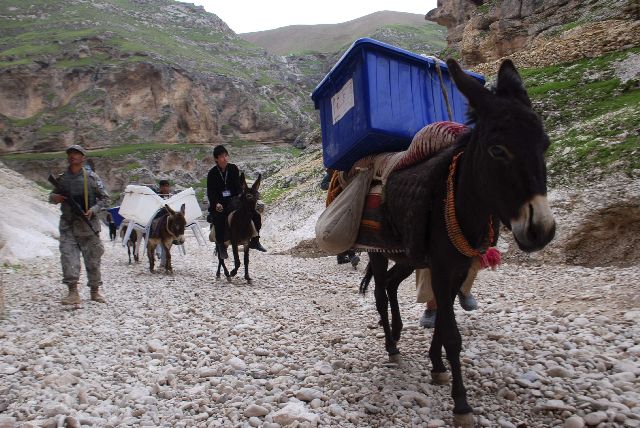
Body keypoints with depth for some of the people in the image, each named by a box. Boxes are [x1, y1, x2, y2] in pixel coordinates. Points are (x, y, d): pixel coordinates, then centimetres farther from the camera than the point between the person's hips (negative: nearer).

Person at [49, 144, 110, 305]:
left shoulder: (92, 177, 1)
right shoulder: (62, 178, 8)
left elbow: (105, 198, 3)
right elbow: (53, 196, 21)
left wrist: (93, 209, -14)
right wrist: (54, 198, -3)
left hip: (88, 224, -2)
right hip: (68, 225, 2)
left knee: (92, 259, 5)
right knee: (68, 256, -11)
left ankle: (95, 291, 19)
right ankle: (73, 293, -10)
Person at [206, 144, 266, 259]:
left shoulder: (233, 168, 5)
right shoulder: (212, 173, -3)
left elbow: (238, 185, 6)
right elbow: (210, 192, -5)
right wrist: (216, 204, -22)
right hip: (219, 203, -3)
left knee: (256, 216, -9)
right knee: (219, 220, -34)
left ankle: (254, 241, 6)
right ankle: (221, 246, -16)